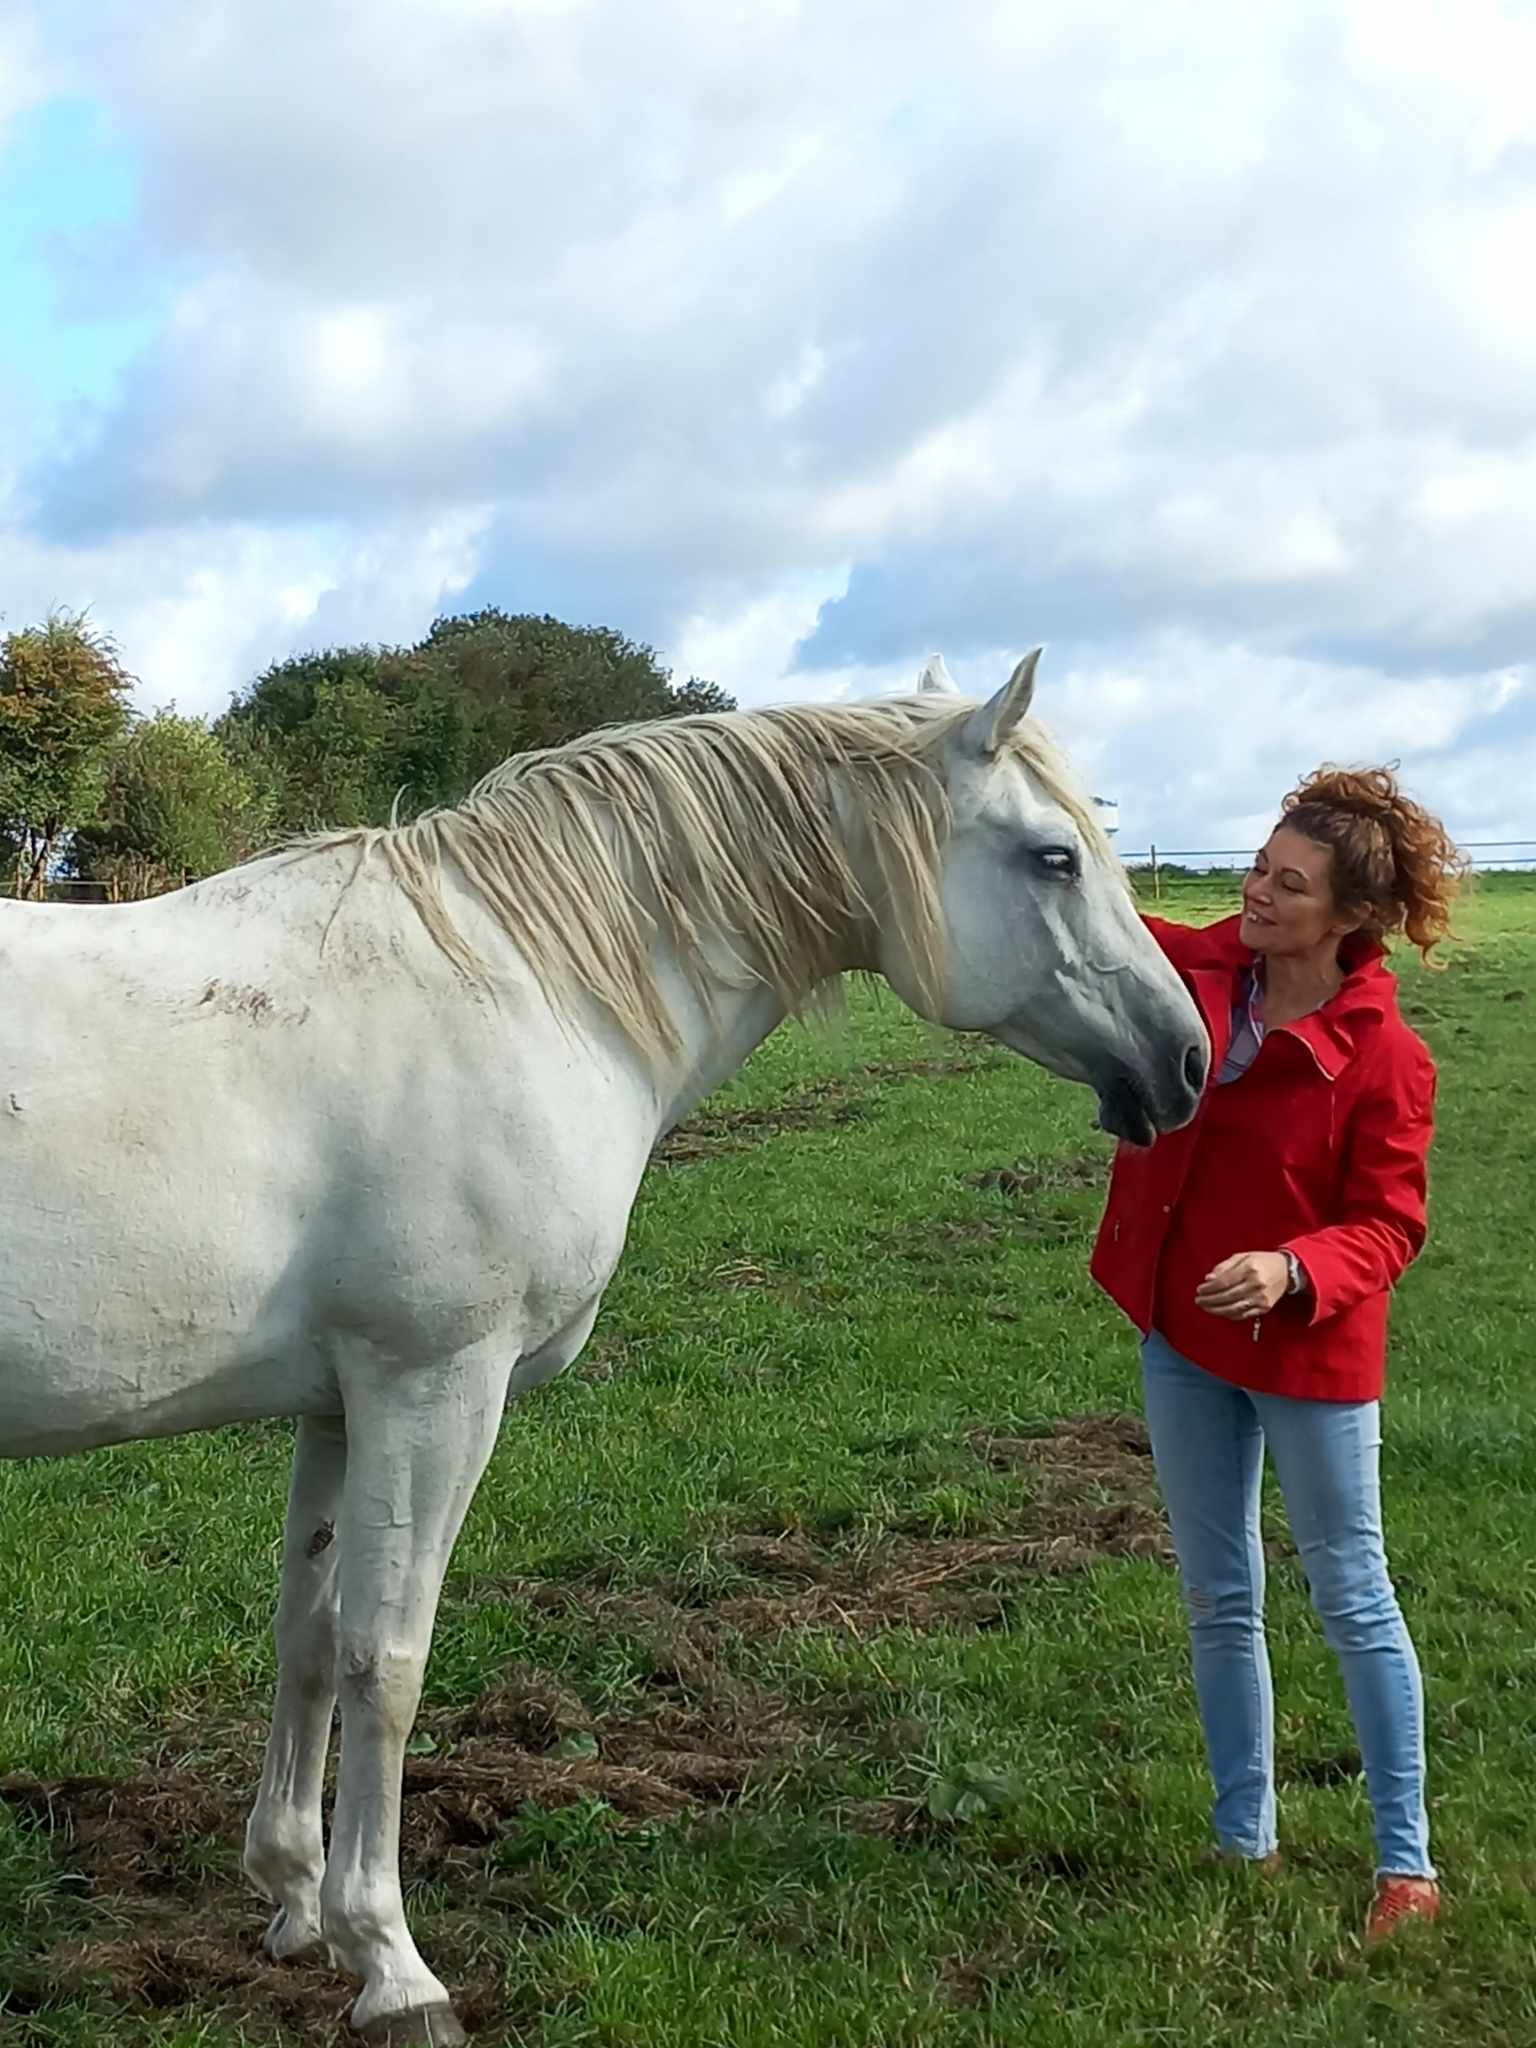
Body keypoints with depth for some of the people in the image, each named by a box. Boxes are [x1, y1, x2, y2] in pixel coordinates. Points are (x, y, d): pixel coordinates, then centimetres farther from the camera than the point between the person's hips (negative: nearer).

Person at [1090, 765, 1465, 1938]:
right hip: (1183, 1340, 5)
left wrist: (1292, 1272, -34)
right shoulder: (1194, 969, -6)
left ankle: (1407, 1861, 23)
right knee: (1221, 1605, 16)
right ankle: (1246, 1839, 31)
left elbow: (1386, 1228, -15)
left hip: (1308, 1354, -5)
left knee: (1354, 1602, 8)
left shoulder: (1384, 1057, -20)